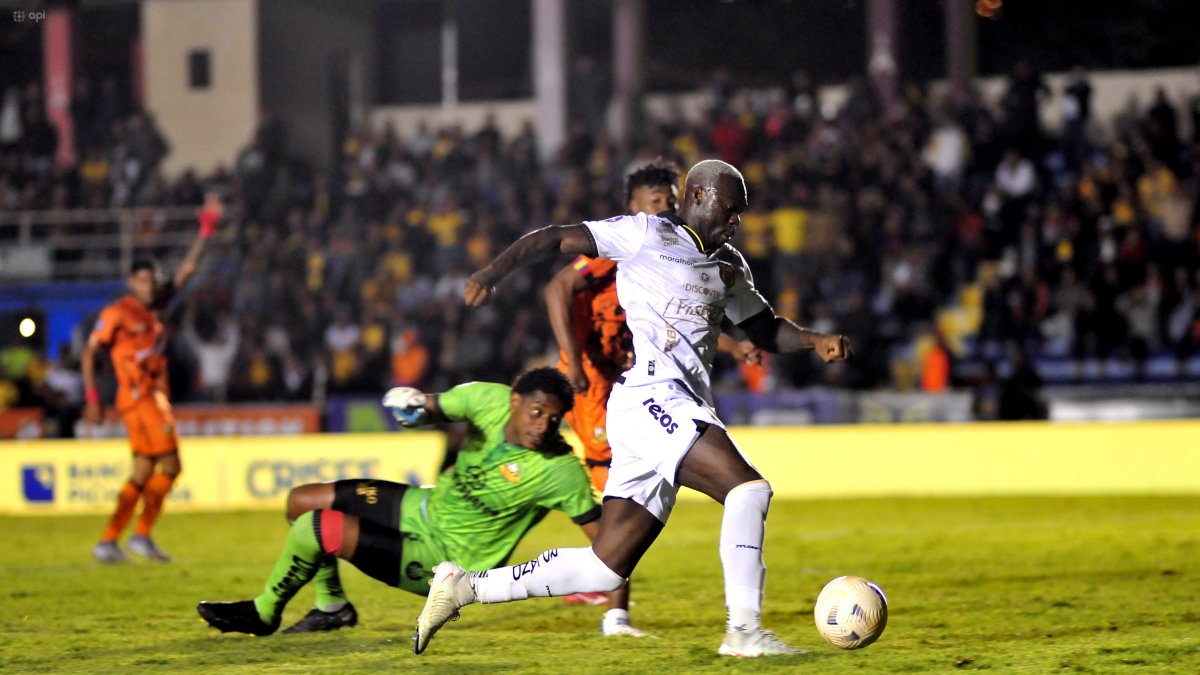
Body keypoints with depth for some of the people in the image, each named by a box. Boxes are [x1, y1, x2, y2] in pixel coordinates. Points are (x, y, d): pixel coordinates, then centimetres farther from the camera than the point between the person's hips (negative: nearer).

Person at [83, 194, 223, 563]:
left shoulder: (155, 307, 14)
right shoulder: (117, 313, -6)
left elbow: (186, 269, 15)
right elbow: (88, 353, -6)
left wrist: (206, 231, 9)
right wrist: (92, 397, -12)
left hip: (154, 398, 8)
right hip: (136, 397, -8)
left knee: (145, 473, 7)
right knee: (169, 464, -13)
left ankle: (108, 542, 8)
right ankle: (142, 535, -11)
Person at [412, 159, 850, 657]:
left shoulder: (728, 266, 24)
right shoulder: (647, 235, 1)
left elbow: (766, 330, 34)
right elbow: (555, 238, -1)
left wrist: (816, 340, 14)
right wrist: (494, 271, -16)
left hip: (682, 412, 8)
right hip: (651, 397, -8)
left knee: (606, 568, 4)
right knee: (748, 488, -23)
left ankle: (463, 585, 14)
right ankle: (743, 629, -23)